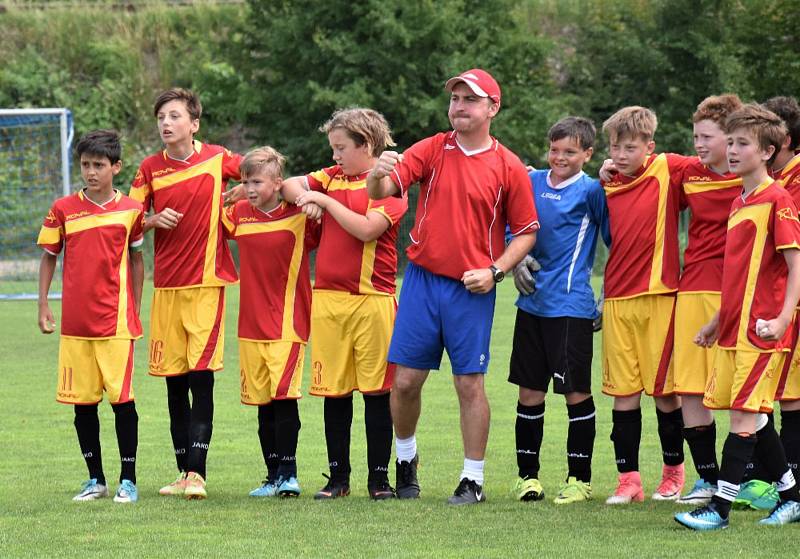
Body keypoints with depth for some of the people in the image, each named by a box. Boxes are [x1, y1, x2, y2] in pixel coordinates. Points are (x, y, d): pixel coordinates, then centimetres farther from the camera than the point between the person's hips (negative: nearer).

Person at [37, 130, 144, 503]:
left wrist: (135, 310, 9)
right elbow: (49, 257, 10)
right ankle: (95, 480, 16)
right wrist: (43, 306, 4)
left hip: (116, 320, -2)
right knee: (82, 401, 6)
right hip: (75, 322, 2)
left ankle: (128, 480, 4)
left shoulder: (130, 210, 1)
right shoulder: (63, 209, 2)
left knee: (122, 398, -4)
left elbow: (136, 259, 11)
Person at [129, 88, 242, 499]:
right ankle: (184, 473, 14)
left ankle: (197, 472, -12)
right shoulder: (150, 168, 6)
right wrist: (154, 221, -9)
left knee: (201, 376, -10)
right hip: (167, 286, 3)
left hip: (207, 282, -3)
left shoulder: (217, 159, -1)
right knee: (174, 382, 7)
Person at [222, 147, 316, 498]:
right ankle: (274, 476, 14)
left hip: (288, 323, -5)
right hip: (251, 323, 5)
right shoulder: (239, 214, 7)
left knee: (283, 395, -12)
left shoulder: (300, 217, -5)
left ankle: (288, 474, -7)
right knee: (263, 402, 8)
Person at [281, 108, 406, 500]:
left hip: (372, 299, -5)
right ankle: (338, 477, 14)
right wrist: (305, 197, -2)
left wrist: (325, 200, -11)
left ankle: (379, 478, 7)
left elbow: (366, 228, -16)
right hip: (328, 298, 5)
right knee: (334, 391, 7)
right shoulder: (333, 177, 13)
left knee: (376, 390, 0)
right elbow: (290, 185, 18)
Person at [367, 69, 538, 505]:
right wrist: (378, 175, -30)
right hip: (422, 277, 2)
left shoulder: (509, 168, -1)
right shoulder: (433, 150, 4)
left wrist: (495, 271, -10)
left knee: (470, 384, -1)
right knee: (405, 380, 2)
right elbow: (381, 191, -6)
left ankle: (473, 480, 8)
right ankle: (406, 459, 25)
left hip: (472, 289, -2)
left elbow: (526, 231, 4)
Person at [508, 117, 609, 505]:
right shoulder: (531, 182, 9)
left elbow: (613, 240, 0)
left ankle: (580, 479, 8)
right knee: (529, 391, 8)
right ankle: (527, 475, 17)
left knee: (576, 391, -1)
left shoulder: (590, 190, -4)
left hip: (572, 306, -5)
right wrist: (516, 260, 2)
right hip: (532, 302, 5)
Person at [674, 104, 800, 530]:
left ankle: (719, 508, -10)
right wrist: (718, 320, 25)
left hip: (761, 329, -9)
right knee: (752, 417, 11)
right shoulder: (739, 203, 17)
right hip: (734, 327, 9)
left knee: (744, 415, -9)